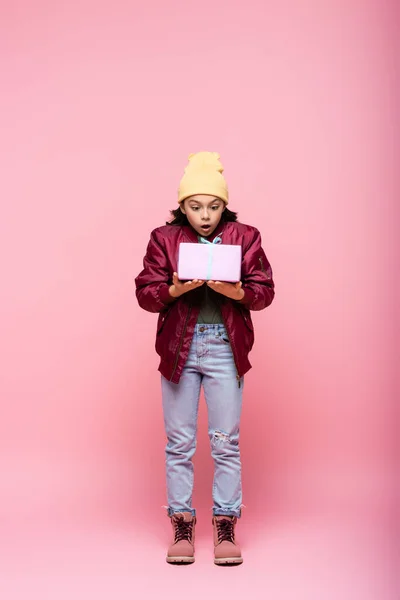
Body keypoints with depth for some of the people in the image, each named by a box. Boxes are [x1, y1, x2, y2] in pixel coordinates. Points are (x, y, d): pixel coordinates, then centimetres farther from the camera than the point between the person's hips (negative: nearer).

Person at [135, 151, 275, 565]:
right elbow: (145, 293, 0)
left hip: (225, 348, 0)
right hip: (178, 347, 1)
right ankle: (182, 527, 19)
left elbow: (265, 291, -1)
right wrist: (175, 290, -20)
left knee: (226, 442, 5)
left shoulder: (245, 237, 3)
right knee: (179, 442, 7)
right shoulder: (164, 238, 2)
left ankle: (225, 527, 17)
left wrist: (237, 292, -21)